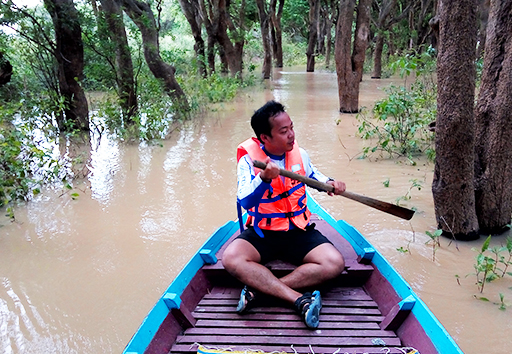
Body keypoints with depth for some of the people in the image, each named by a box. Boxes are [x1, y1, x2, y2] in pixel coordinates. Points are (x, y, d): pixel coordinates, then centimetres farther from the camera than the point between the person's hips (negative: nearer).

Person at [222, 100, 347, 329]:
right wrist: (263, 179, -42)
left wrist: (329, 183, 2)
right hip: (262, 232, -2)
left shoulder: (299, 154, 1)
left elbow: (312, 174, 24)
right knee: (231, 259, -31)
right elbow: (244, 203, -25)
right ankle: (300, 300, -32)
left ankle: (259, 288, -23)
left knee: (334, 263, -22)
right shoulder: (248, 159, -11)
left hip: (300, 231, 3)